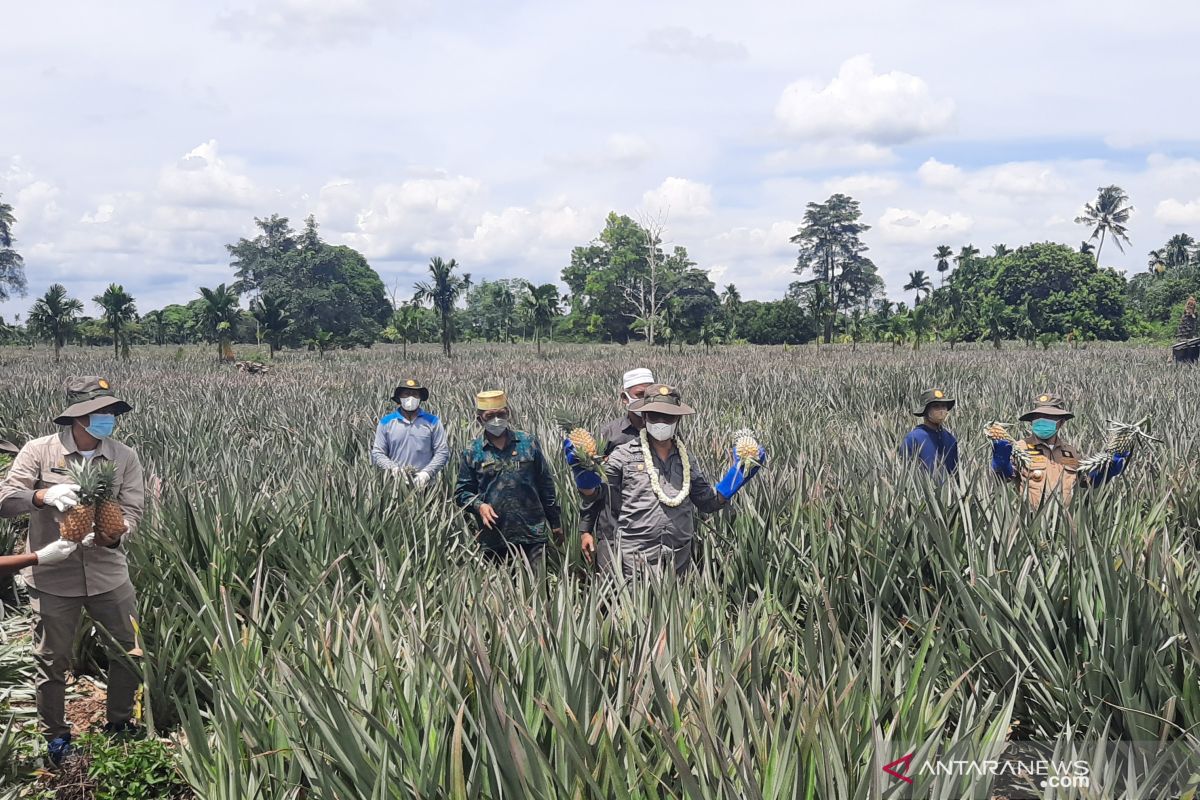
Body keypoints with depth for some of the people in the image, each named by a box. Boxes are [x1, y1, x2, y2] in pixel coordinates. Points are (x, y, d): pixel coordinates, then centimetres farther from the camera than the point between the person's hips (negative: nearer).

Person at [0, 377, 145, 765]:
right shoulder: (39, 451, -8)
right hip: (52, 576, -2)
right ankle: (55, 736, 29)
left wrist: (114, 535, -27)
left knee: (131, 646, 9)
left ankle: (119, 723, 32)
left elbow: (132, 511, -6)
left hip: (108, 572, 2)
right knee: (53, 659, 9)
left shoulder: (125, 458, -3)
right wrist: (44, 495, -32)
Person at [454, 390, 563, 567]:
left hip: (532, 534, 0)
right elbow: (462, 492, 8)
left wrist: (555, 523, 10)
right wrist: (479, 505, -13)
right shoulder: (472, 452, 5)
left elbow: (545, 485, 10)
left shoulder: (528, 442, 6)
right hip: (494, 539, 0)